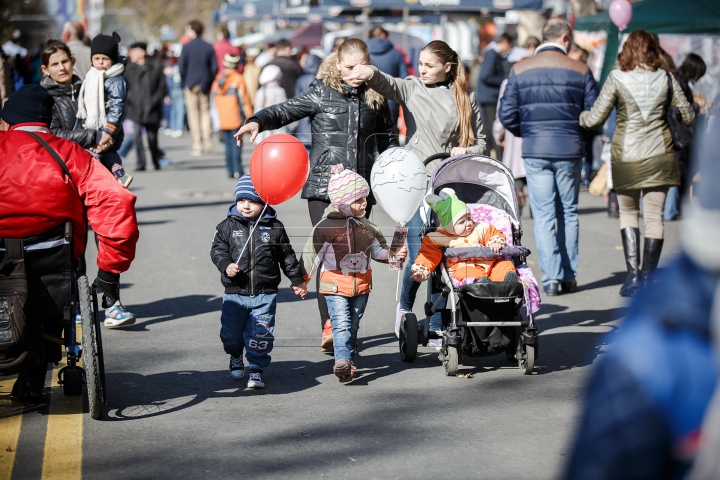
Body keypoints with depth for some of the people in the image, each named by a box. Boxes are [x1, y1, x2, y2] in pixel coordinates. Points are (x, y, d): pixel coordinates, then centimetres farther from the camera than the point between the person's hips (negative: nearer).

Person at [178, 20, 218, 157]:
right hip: (205, 85, 3)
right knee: (205, 113, 12)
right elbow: (214, 67, 3)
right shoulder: (209, 47, 3)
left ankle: (197, 146, -1)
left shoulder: (187, 47, -8)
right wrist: (209, 82, 13)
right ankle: (208, 143, 3)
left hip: (191, 85, -3)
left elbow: (181, 67, -8)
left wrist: (185, 82, 6)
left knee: (193, 116, 1)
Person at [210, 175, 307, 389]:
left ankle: (256, 369, 9)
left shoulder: (274, 227, 2)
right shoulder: (227, 226, 0)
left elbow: (287, 257, 10)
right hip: (234, 293, 1)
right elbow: (217, 249, 0)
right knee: (231, 332, 10)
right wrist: (226, 265, -20)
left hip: (265, 293, -1)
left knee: (260, 334, -5)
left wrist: (297, 280, 13)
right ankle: (236, 357, 40)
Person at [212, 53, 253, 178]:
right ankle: (237, 170, -9)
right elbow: (244, 99, -8)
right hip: (236, 119, -5)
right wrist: (250, 117, -3)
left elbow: (214, 98, 15)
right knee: (236, 143, -4)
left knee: (228, 144, 11)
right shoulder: (238, 79, -8)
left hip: (222, 120, 5)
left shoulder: (217, 79, 8)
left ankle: (230, 170, 10)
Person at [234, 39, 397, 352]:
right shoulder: (321, 93, 1)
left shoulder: (375, 98, 11)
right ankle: (329, 327, -14)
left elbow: (388, 141, 22)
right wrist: (257, 121, -23)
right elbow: (286, 111, -5)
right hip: (324, 187, -3)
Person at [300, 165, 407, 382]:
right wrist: (302, 280, -10)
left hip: (361, 285, 6)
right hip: (336, 285, -6)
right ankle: (342, 362, -29)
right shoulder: (326, 226, -10)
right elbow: (312, 254, -8)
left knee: (353, 326, 11)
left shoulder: (366, 226, 10)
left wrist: (394, 255, -1)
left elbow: (378, 250, 18)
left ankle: (348, 365, 19)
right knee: (341, 324, -18)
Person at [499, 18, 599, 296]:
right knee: (569, 213, 11)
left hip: (535, 152, 0)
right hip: (569, 151, 0)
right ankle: (569, 277, 13)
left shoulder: (520, 70, 0)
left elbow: (506, 114, -2)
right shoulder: (580, 70, -2)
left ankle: (551, 278, -4)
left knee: (543, 216, 3)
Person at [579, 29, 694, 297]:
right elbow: (688, 117, 6)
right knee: (654, 216, 7)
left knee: (628, 213, 14)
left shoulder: (616, 79, -8)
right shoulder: (666, 79, -1)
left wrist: (576, 117, 12)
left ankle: (633, 272, 1)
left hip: (626, 157, -1)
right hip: (659, 155, 1)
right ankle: (647, 278, 7)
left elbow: (595, 119, -7)